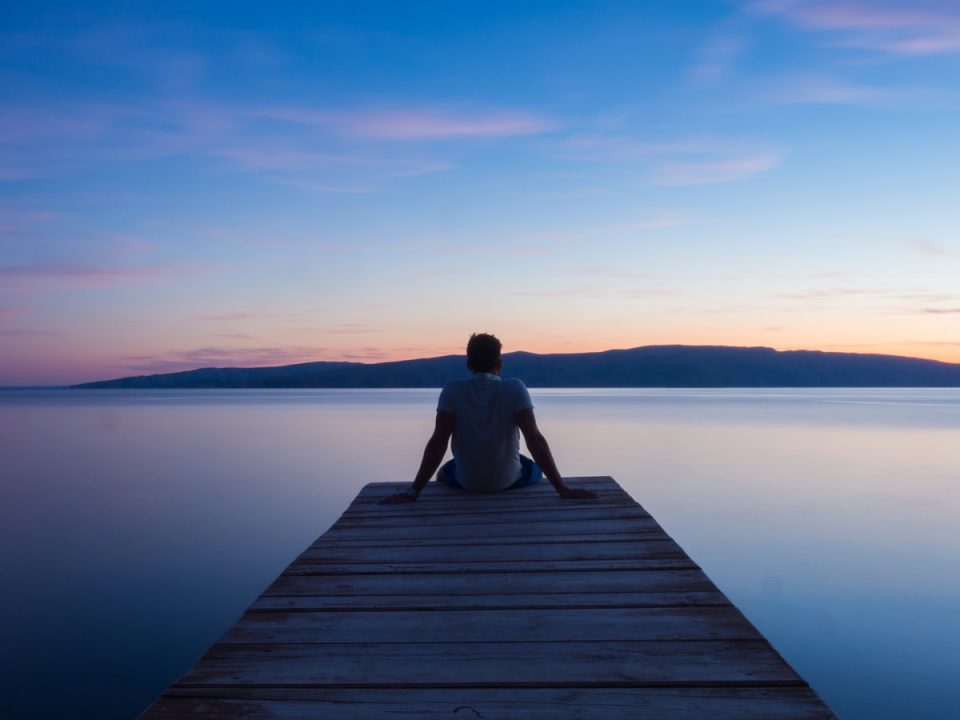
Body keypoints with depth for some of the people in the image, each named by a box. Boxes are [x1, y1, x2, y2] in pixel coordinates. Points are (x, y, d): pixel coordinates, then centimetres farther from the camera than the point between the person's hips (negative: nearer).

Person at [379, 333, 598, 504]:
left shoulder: (452, 390, -15)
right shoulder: (515, 389, -17)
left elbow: (437, 442, -20)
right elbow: (536, 440, -22)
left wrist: (413, 492, -17)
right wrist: (562, 489, -19)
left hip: (466, 482, 1)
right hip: (509, 480, 0)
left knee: (443, 474, 35)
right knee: (535, 470, 34)